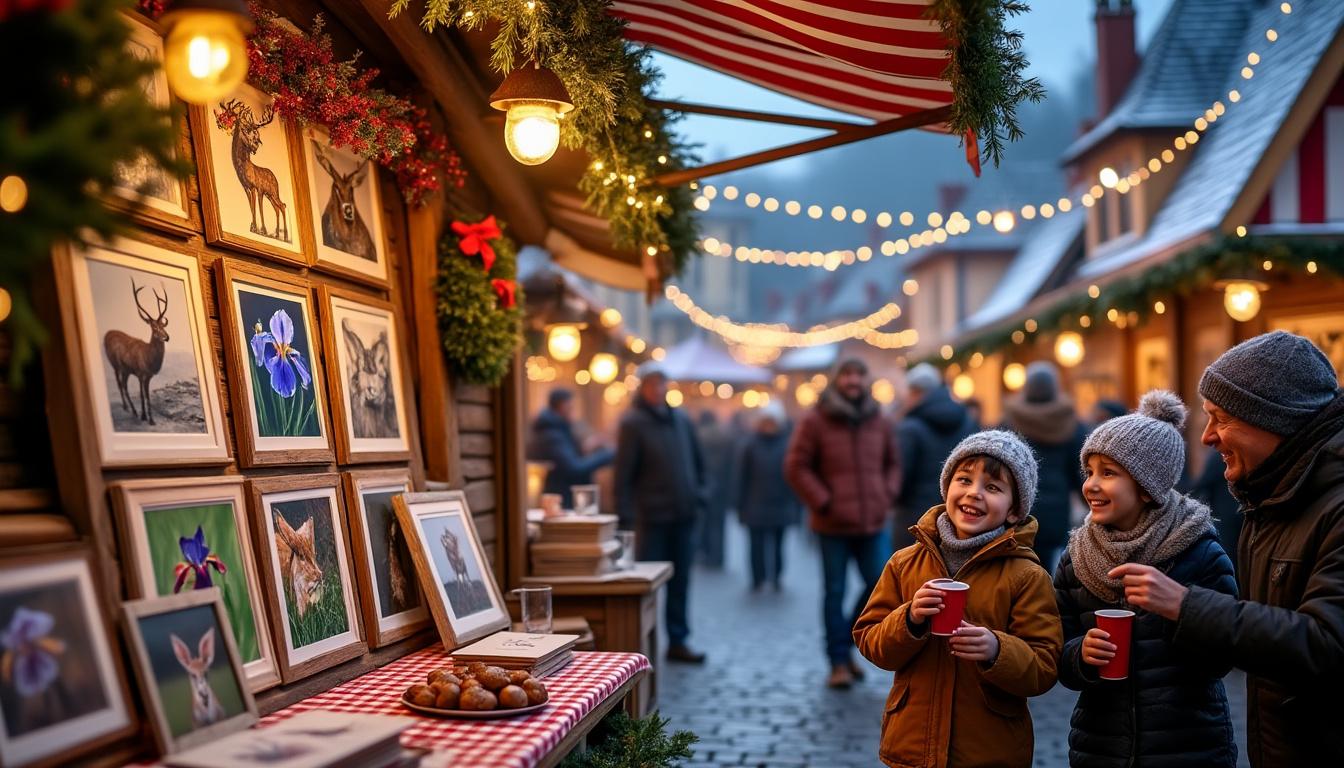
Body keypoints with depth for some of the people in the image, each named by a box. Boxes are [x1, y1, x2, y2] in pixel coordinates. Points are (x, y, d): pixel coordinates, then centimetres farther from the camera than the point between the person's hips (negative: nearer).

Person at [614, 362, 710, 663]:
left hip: (683, 515, 5)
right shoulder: (633, 422, -6)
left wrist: (700, 494, 8)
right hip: (651, 517, -5)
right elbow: (624, 472, -10)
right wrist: (625, 515, -15)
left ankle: (677, 641, 20)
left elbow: (697, 460, 20)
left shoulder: (681, 419, 11)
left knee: (680, 582, 11)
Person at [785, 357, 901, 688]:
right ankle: (838, 662, 13)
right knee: (834, 592, 3)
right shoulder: (816, 421, -4)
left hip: (873, 523, 4)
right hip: (834, 525, -4)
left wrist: (887, 496, 4)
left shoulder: (879, 422, 9)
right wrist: (823, 503, -10)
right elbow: (796, 467, -6)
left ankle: (848, 641, 22)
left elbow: (893, 464, 19)